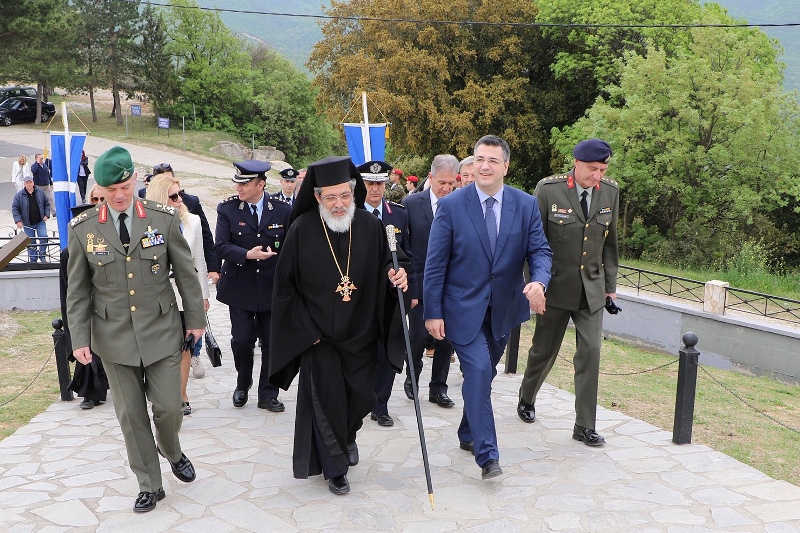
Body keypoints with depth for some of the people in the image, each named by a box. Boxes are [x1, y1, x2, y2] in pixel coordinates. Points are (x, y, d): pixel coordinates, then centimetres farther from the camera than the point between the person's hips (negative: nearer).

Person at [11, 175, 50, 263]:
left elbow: (47, 204, 10)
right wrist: (18, 221, -14)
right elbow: (15, 208, -5)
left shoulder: (40, 192, 0)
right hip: (27, 224, -1)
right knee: (31, 242, 6)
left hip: (40, 222, 1)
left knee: (44, 238, -12)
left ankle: (42, 256, 6)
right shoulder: (19, 195, -5)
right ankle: (33, 260, 16)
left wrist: (46, 215, -1)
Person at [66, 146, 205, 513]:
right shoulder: (82, 228, -4)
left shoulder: (163, 218, -6)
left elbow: (185, 273, 2)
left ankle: (171, 451, 37)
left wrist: (196, 318, 6)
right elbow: (77, 289, 2)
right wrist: (79, 338, -2)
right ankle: (149, 485, 24)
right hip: (114, 336, 1)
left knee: (169, 406, 2)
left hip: (161, 330, 0)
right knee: (131, 414, 7)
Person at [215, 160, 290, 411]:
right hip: (240, 288, 0)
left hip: (273, 288, 1)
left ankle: (268, 395, 20)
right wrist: (248, 254, -25)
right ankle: (242, 385, 28)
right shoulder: (227, 209, -3)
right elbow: (221, 247, -10)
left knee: (272, 344, 5)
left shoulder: (283, 211, -1)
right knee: (242, 340, 0)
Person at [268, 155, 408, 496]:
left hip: (360, 334, 3)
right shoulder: (302, 229, -12)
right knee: (327, 401, 5)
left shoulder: (371, 227, -6)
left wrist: (396, 277, -21)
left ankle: (347, 436, 46)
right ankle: (335, 467, 25)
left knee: (361, 397, 12)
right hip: (318, 336, -2)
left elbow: (384, 271, 3)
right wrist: (307, 329, -8)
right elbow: (285, 286, -6)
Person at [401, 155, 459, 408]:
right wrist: (408, 285, -6)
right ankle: (412, 378, 30)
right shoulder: (411, 204, -4)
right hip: (420, 285, -1)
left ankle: (438, 388, 22)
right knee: (418, 337, 3)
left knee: (446, 339, 6)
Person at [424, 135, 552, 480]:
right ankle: (487, 455, -9)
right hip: (464, 306, -3)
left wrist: (539, 282, -26)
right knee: (478, 371, -16)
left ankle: (468, 435, 37)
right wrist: (433, 312, -10)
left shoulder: (526, 205, -2)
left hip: (503, 308, 4)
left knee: (483, 374, 16)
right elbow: (435, 263, -8)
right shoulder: (451, 205, -9)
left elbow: (540, 251, -3)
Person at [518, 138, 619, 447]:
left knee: (590, 352, -4)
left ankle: (584, 426, 6)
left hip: (591, 289, 3)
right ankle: (526, 400, 39)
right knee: (544, 351, 11)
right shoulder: (548, 189, -11)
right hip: (556, 287, -3)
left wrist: (610, 285, 10)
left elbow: (609, 242, 10)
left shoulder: (610, 192, 1)